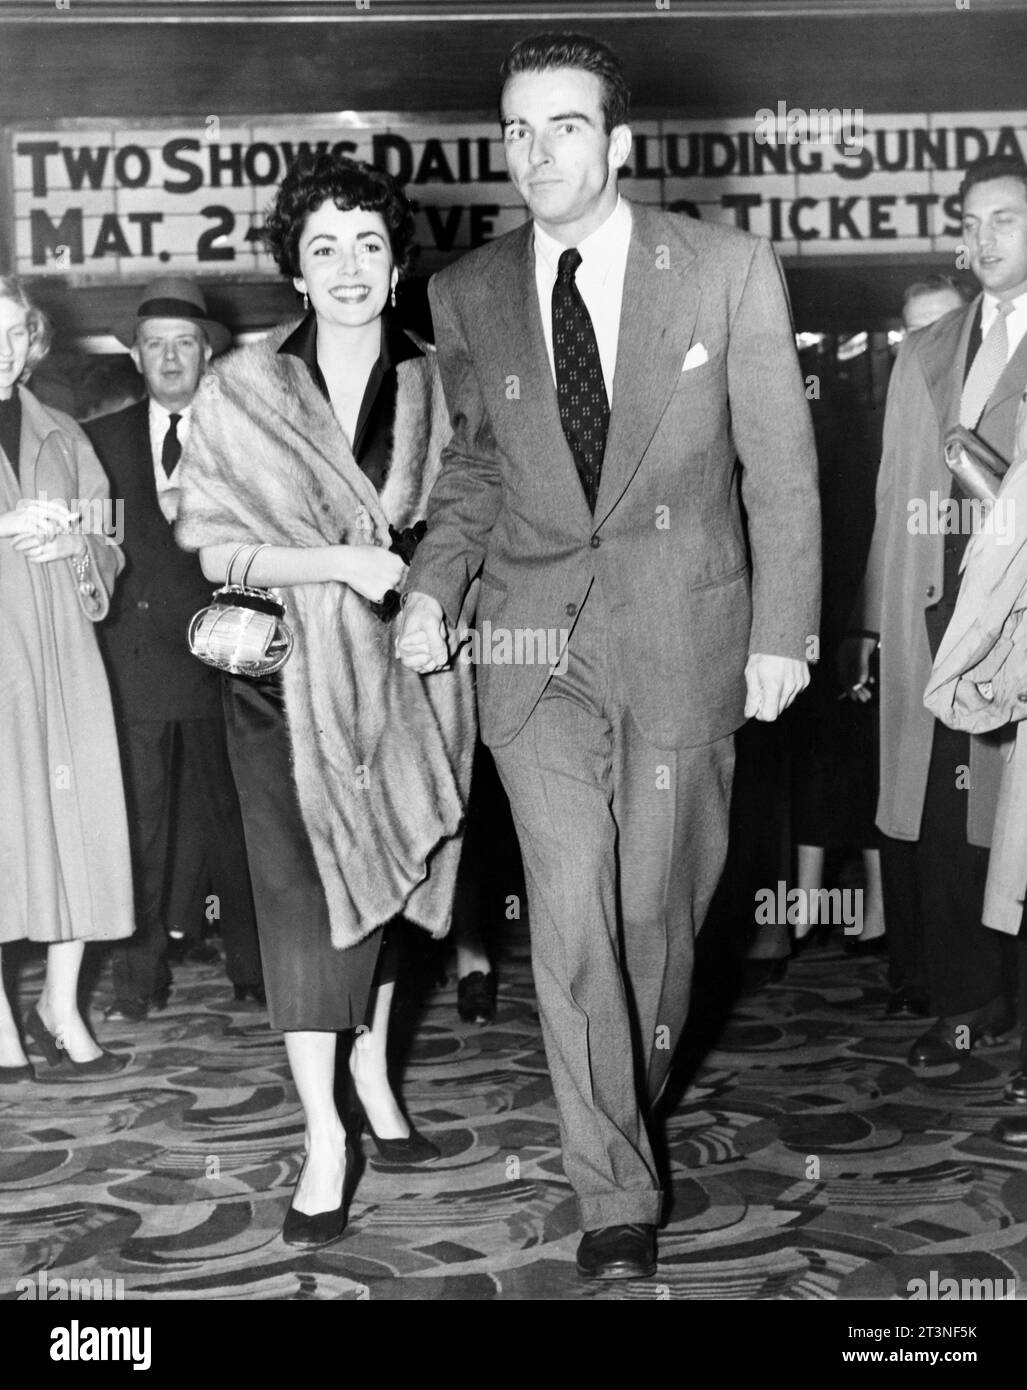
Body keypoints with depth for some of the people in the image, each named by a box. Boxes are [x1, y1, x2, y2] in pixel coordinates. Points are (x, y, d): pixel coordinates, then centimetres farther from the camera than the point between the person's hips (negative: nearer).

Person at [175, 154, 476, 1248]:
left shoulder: (429, 385, 2)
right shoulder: (243, 388, -4)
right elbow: (213, 546, -7)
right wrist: (336, 563, -19)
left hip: (400, 669, 3)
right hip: (289, 673, -2)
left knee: (385, 876, 12)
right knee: (304, 891, -4)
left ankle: (373, 1076, 32)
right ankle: (324, 1135, 4)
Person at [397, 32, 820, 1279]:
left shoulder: (728, 270, -5)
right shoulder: (466, 295, 3)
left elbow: (779, 465, -1)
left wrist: (780, 633, -3)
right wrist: (432, 585, 1)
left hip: (683, 638, -1)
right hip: (535, 643, 1)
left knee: (659, 903, 11)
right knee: (570, 919, -3)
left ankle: (637, 1095, 40)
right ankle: (615, 1192, 10)